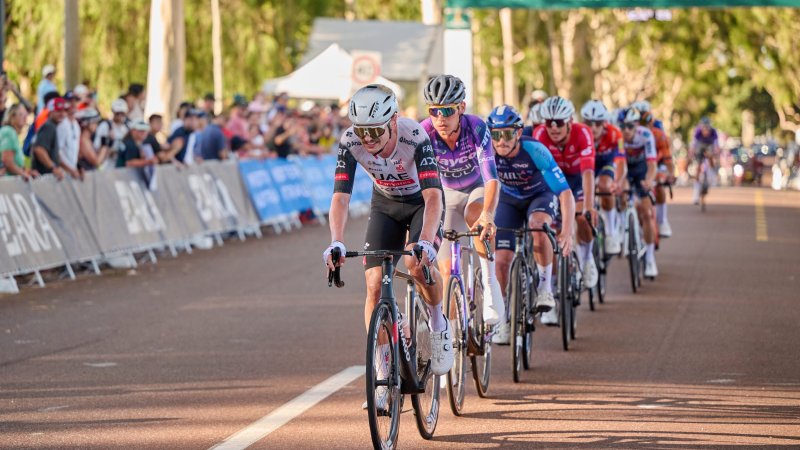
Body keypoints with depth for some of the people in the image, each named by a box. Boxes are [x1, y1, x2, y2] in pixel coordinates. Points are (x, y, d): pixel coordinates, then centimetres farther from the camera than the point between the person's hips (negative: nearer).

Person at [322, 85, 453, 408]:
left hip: (421, 202, -3)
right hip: (385, 205, 3)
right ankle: (383, 374, -3)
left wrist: (426, 241, -55)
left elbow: (433, 195, -40)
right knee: (374, 283, -11)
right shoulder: (350, 142, -26)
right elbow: (340, 196, -29)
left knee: (417, 261, -32)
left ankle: (439, 324, -2)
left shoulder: (414, 137, -34)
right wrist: (336, 242, -45)